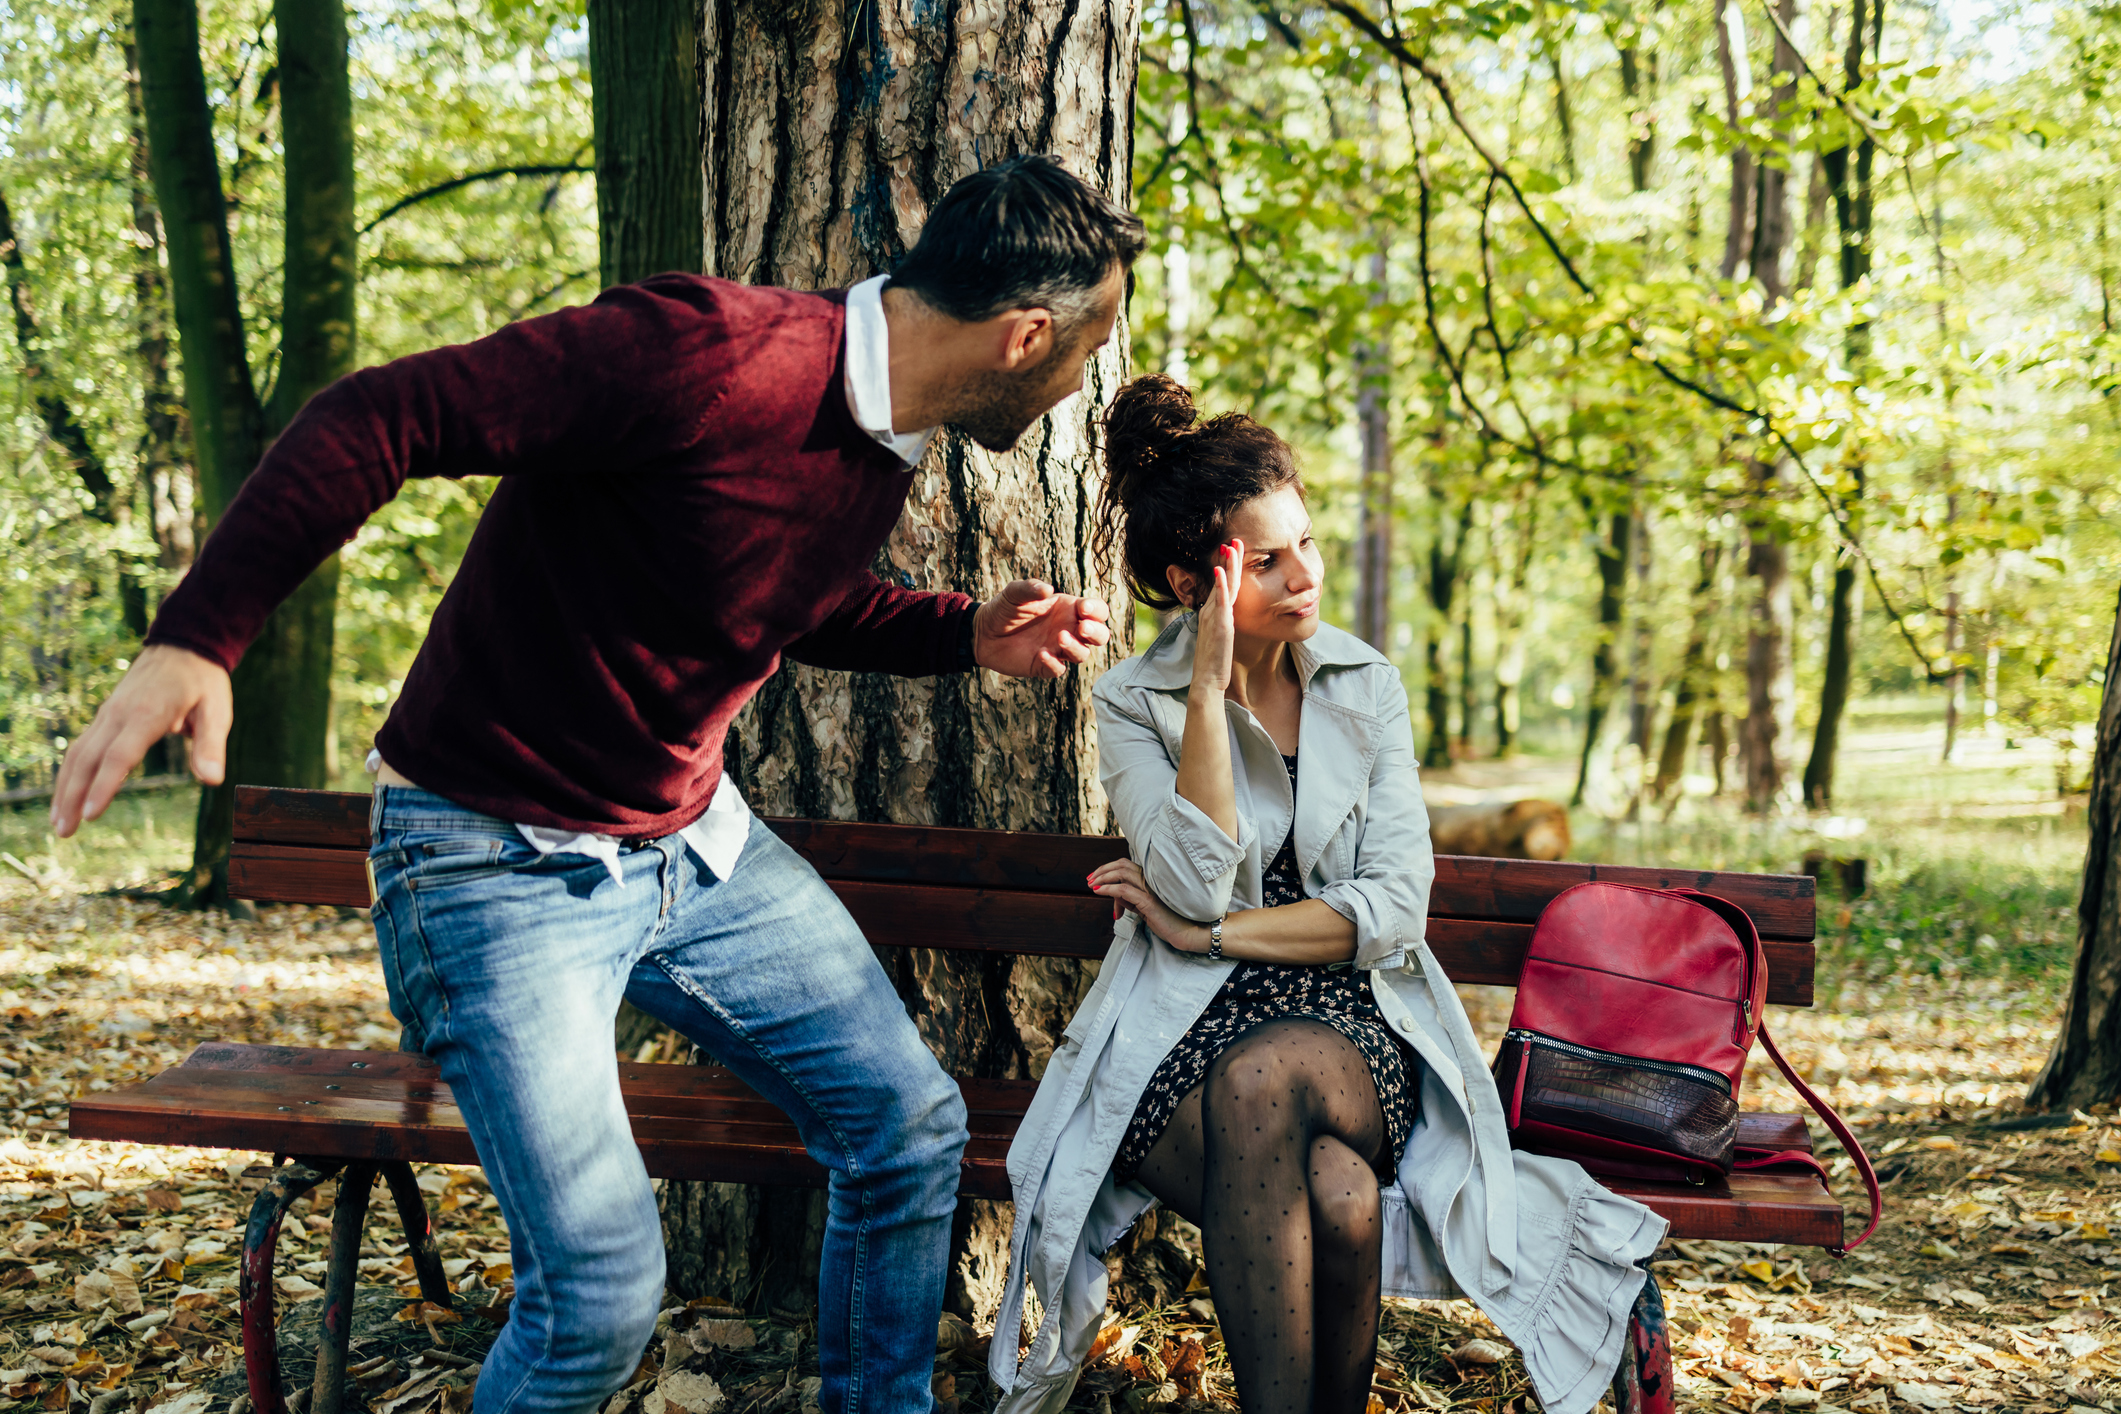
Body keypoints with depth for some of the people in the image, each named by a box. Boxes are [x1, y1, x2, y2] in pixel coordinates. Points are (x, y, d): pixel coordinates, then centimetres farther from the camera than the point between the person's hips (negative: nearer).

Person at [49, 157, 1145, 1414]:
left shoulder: (885, 446, 3)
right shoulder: (707, 357, -26)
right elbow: (380, 417, -27)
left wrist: (969, 634, 5)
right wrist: (197, 640, -36)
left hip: (701, 841, 8)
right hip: (502, 861, -8)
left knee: (912, 1131, 9)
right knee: (601, 1297, -13)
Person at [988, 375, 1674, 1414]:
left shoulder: (1366, 686, 6)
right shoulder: (1132, 705, 2)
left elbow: (1394, 910, -3)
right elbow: (1196, 885, -14)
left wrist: (1207, 933, -10)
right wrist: (1210, 687, -15)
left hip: (1351, 1025, 1)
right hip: (1183, 1036, -1)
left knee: (1263, 1076, -36)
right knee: (1337, 1197, -34)